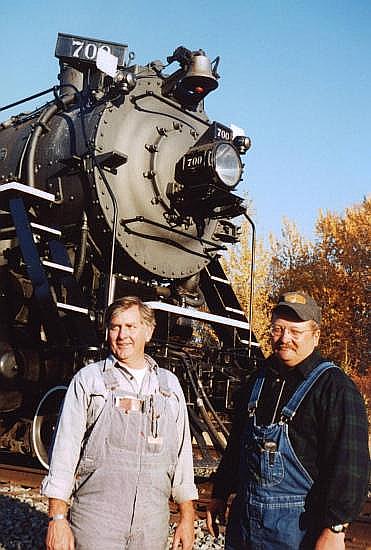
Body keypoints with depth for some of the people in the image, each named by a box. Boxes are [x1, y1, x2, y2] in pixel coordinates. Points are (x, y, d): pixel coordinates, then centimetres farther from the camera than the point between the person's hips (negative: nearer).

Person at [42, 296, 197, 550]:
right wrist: (57, 518, -7)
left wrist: (187, 517, 9)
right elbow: (65, 448, -2)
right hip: (96, 526, -2)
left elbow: (182, 452, 11)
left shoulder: (169, 384, 8)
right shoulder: (88, 379, 0)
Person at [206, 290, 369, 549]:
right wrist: (220, 495, 17)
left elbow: (349, 464, -18)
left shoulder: (335, 387, -13)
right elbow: (236, 444, 17)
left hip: (298, 526, -6)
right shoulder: (260, 379, 9)